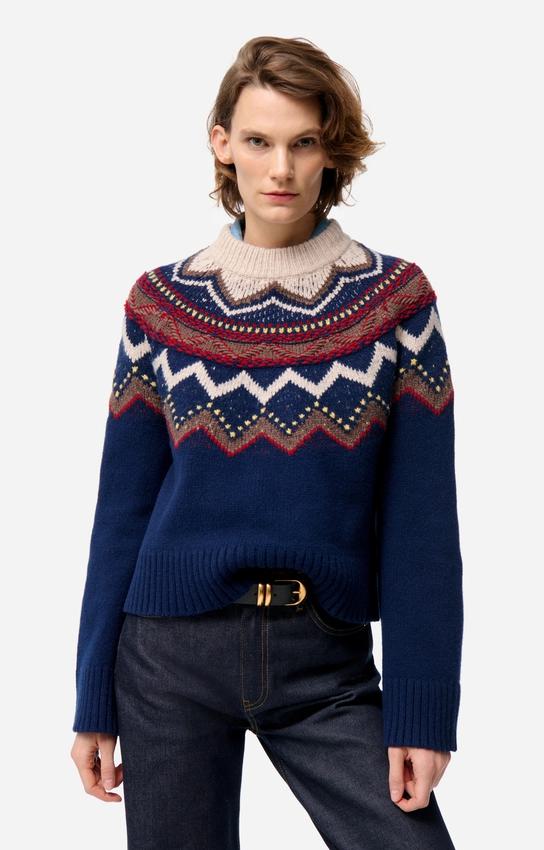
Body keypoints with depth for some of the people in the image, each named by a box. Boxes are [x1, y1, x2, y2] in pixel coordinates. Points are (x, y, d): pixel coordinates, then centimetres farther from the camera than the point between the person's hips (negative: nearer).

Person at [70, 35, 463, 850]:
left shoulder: (395, 298, -2)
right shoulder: (163, 302, 1)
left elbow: (423, 526, -4)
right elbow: (122, 511, 3)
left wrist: (422, 711, -9)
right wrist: (94, 704, 3)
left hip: (327, 660, 0)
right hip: (172, 657, 1)